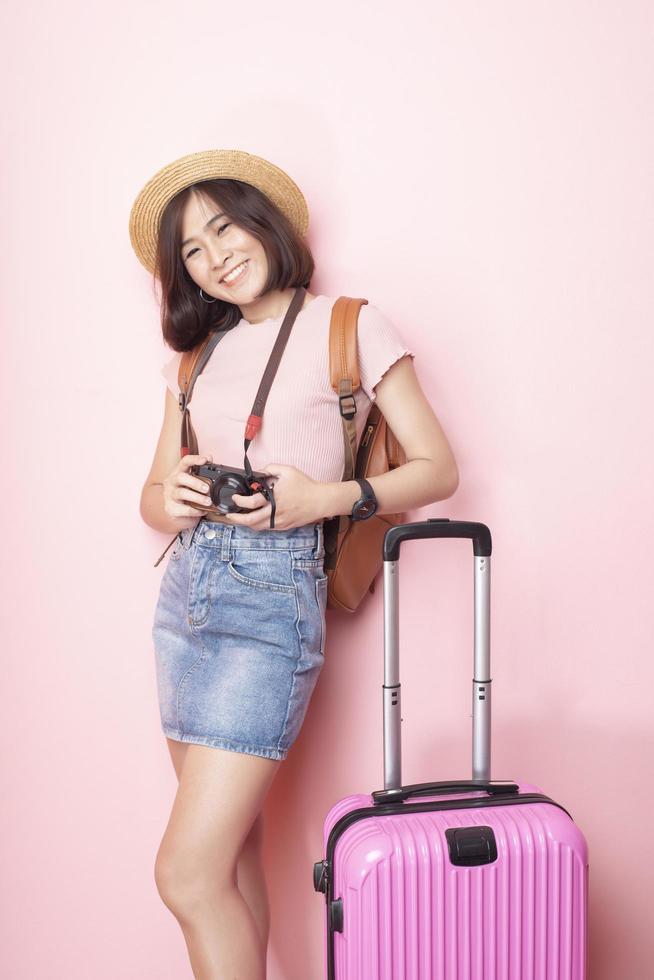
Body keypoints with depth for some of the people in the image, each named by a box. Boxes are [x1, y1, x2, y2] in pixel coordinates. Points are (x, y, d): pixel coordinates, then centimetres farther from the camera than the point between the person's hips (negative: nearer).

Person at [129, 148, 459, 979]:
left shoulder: (351, 327, 2)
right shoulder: (196, 352, 17)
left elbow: (438, 470, 1)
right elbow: (152, 497, 17)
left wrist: (325, 498, -15)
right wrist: (172, 499, -7)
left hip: (272, 595, -6)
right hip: (186, 589, 6)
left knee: (188, 872, -11)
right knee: (232, 850, 9)